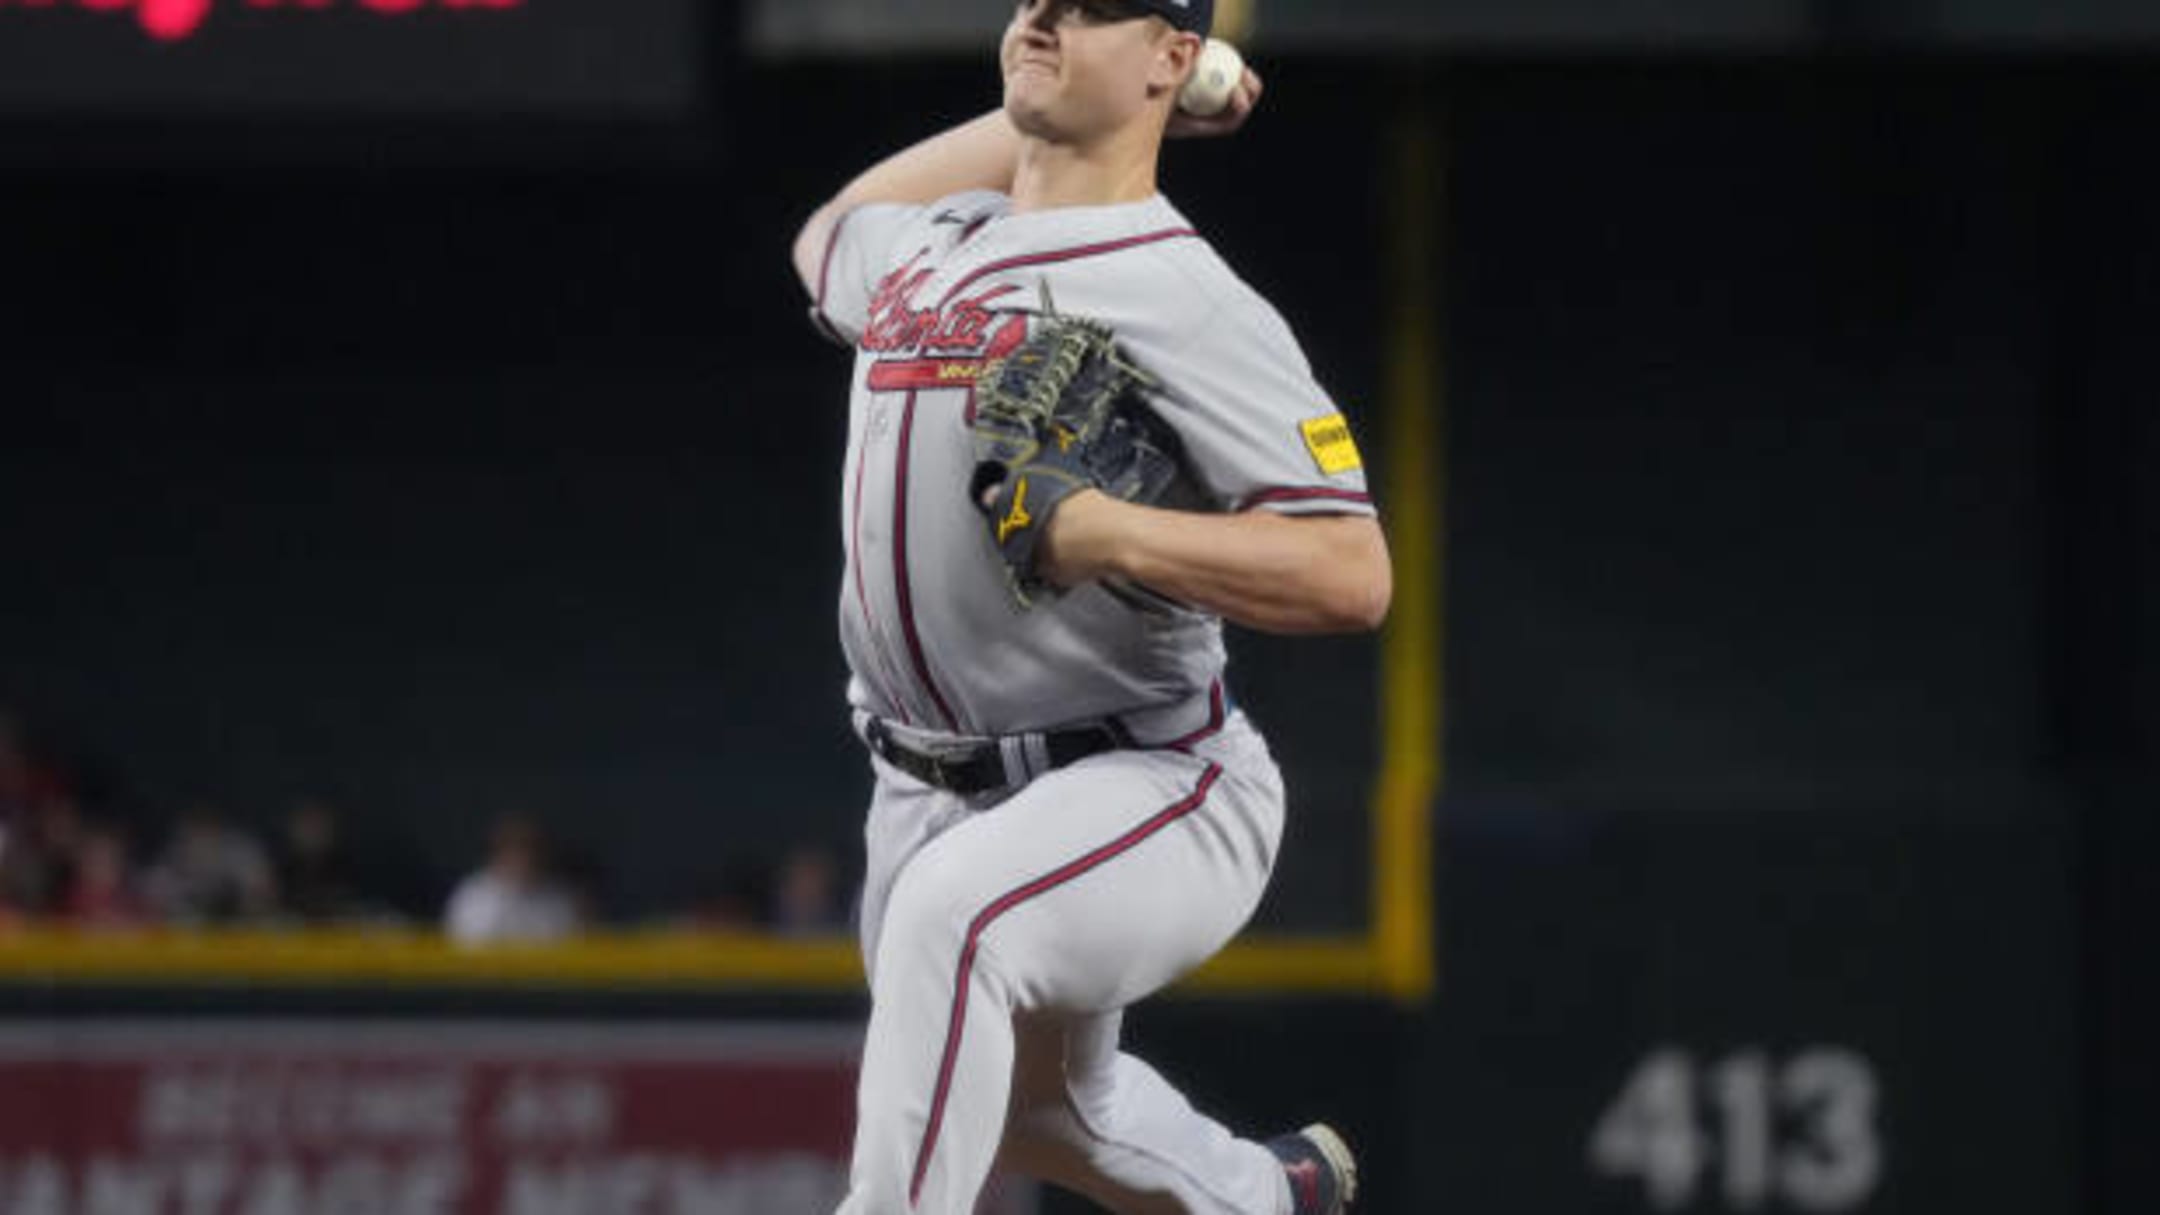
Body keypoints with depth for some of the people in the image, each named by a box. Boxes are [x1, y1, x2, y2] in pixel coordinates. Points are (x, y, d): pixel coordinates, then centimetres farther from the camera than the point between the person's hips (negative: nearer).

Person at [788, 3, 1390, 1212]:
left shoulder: (1186, 302, -14)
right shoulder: (920, 255, 8)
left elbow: (1352, 577, -19)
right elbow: (829, 235, 35)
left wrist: (1109, 534, -31)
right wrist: (1027, 117, 22)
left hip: (1153, 790, -8)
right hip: (927, 795, 8)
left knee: (956, 911, -39)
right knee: (1036, 1103, 26)